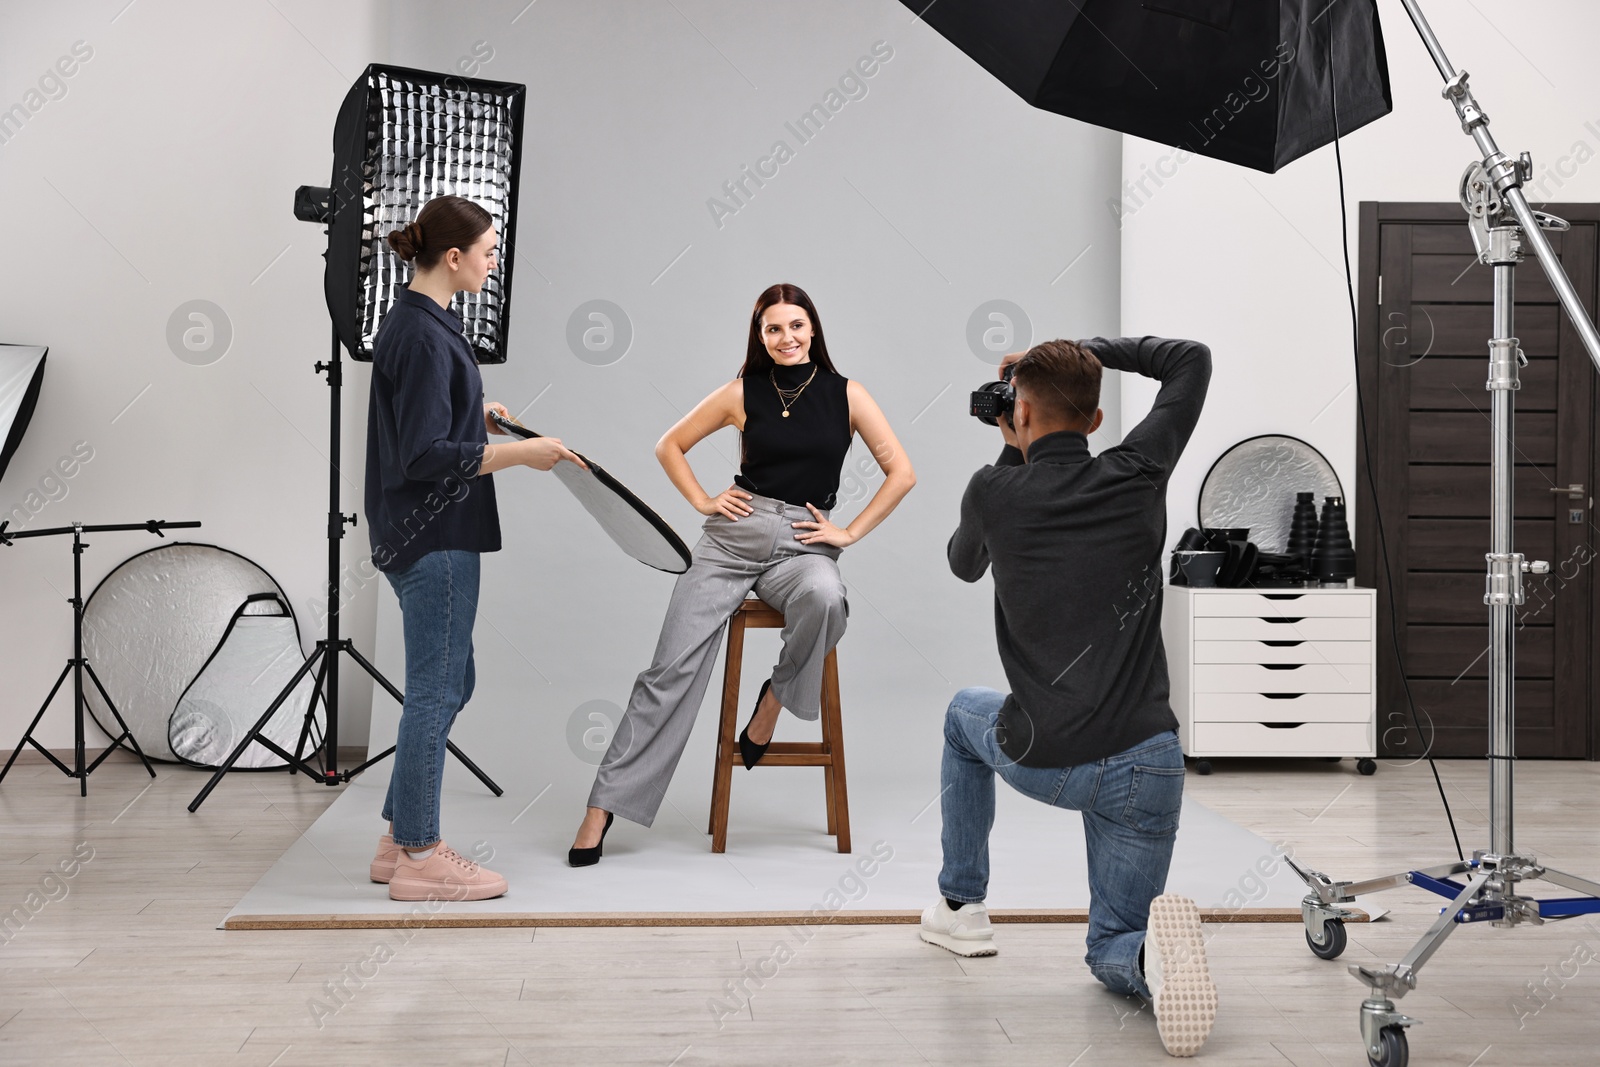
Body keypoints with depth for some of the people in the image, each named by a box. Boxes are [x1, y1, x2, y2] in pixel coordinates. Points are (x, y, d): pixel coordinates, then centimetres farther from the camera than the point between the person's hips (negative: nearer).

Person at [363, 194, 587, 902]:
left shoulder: (414, 320, 12)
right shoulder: (422, 334, -18)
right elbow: (425, 457, -22)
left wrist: (474, 413, 16)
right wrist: (518, 453, -18)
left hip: (422, 533, 10)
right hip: (433, 537, -10)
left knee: (447, 685, 16)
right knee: (435, 691, -2)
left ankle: (400, 840, 23)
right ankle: (419, 858, 9)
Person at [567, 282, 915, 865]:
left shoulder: (846, 395, 5)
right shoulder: (743, 393, 7)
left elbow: (901, 473, 5)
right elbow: (669, 445, 18)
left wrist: (850, 532, 1)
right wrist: (703, 501, 7)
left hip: (804, 542, 0)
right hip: (734, 533, 1)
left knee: (825, 598, -39)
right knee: (672, 668, -11)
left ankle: (777, 694, -10)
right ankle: (603, 805, -7)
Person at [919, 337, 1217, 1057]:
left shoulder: (995, 492, -3)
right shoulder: (1136, 477, 0)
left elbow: (963, 564, 21)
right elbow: (1192, 359, 16)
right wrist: (1091, 350, 18)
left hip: (1038, 761, -1)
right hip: (1144, 767, 1)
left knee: (965, 713, 37)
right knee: (1113, 954, 18)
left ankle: (960, 906, 39)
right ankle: (1152, 952, -21)